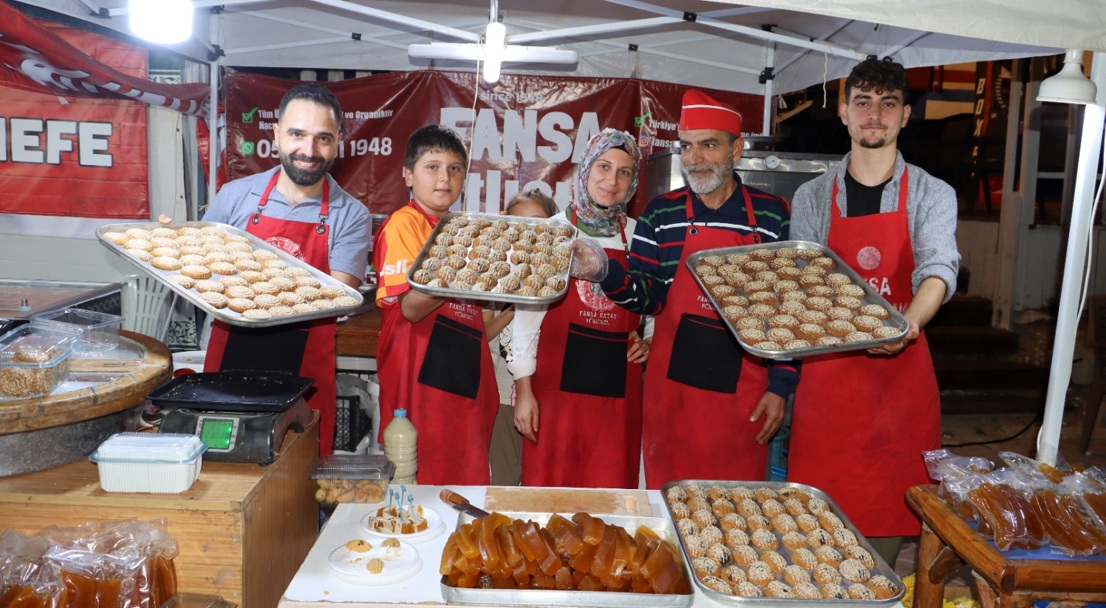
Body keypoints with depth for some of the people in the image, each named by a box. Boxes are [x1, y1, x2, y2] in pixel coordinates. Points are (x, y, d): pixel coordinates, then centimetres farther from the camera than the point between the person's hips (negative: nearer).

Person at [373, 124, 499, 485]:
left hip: (464, 374, 8)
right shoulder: (404, 224, -5)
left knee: (468, 483, 9)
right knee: (419, 483, -3)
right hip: (424, 374, -7)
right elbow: (411, 308, -17)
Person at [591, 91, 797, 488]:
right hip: (673, 389, 1)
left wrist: (781, 385, -1)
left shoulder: (772, 215, 1)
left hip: (743, 394, 0)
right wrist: (605, 271, -21)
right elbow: (648, 298, -2)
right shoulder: (661, 214, 1)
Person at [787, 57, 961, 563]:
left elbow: (939, 269, -12)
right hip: (827, 370, 1)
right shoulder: (812, 197, 8)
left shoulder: (932, 195, 5)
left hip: (901, 367, 0)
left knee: (891, 507, 5)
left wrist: (909, 322, -34)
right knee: (818, 507, 3)